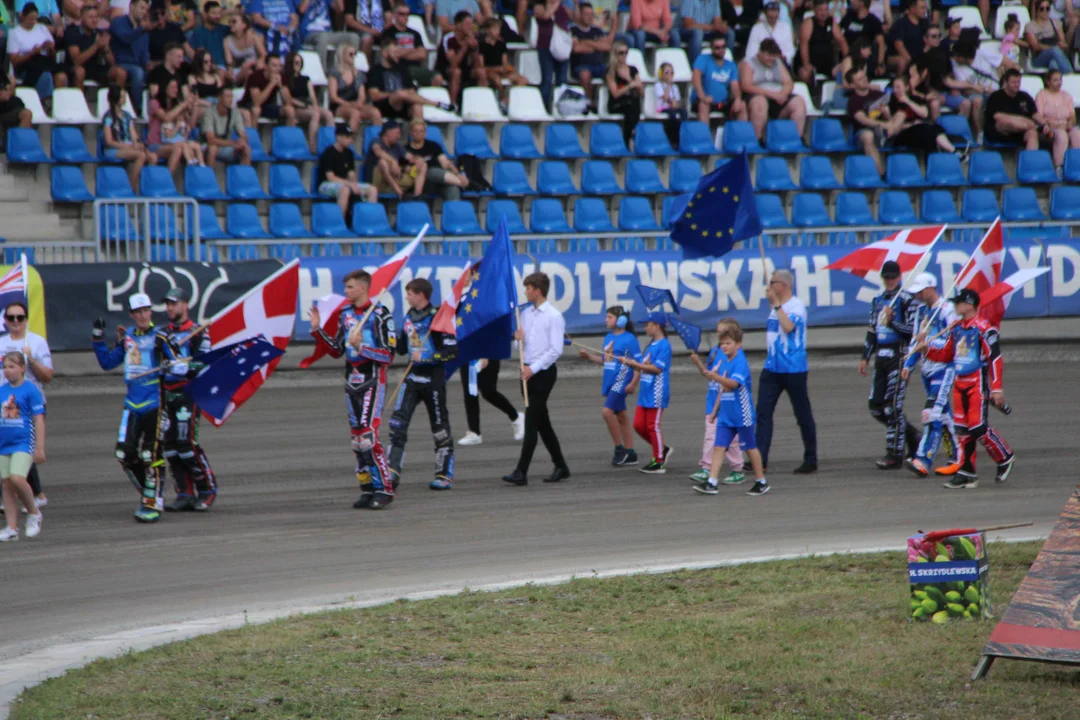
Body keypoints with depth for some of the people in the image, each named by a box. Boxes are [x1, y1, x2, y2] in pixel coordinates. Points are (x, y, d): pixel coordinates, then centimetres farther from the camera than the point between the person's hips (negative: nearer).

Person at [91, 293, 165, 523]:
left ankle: (153, 503, 0)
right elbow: (107, 362, 20)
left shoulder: (158, 336, -4)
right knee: (125, 453, 1)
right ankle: (147, 493, 20)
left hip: (154, 402, -5)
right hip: (132, 403, 6)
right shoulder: (127, 337, 11)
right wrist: (98, 339, 13)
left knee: (151, 455, -8)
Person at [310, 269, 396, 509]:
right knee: (356, 439, 7)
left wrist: (361, 347, -24)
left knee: (368, 435, -16)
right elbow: (337, 351, 18)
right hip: (352, 381, 8)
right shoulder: (346, 315, 13)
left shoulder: (380, 315, -10)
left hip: (372, 381, -8)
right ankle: (368, 489, 13)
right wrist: (317, 330, 9)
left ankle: (384, 489, -13)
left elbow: (389, 355, -13)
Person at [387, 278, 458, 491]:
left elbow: (452, 350, -16)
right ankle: (392, 472, -8)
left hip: (433, 378, -6)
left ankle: (445, 476, 13)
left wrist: (427, 358, -21)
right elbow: (401, 348, 19)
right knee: (398, 422, -7)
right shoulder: (409, 317, 10)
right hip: (412, 377, 6)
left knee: (440, 429, 4)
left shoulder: (437, 318, -13)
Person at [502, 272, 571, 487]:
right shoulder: (526, 314, 13)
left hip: (543, 372, -8)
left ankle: (521, 472, -15)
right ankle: (560, 467, 23)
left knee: (532, 422, -12)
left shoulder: (553, 317, -11)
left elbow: (556, 350, -15)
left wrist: (533, 368, -19)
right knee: (541, 422, 12)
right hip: (528, 372, 8)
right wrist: (519, 340, -3)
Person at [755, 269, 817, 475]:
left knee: (803, 415, 2)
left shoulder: (796, 305, -11)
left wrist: (776, 303, -23)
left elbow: (789, 326, -29)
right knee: (763, 412, -3)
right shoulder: (775, 307, 14)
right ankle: (760, 458, -6)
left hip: (794, 369, -8)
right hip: (772, 368, 8)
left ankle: (811, 460, 10)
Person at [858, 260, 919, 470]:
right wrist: (865, 358, 18)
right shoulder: (877, 301, 17)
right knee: (876, 408, 6)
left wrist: (892, 321, -21)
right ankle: (912, 436, 22)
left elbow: (912, 331, -11)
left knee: (893, 406, -9)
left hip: (898, 356, -8)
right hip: (881, 358, 8)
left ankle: (895, 455, -3)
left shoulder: (906, 300, -5)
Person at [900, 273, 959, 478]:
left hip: (944, 367, -9)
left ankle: (923, 461, -22)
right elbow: (916, 340, 19)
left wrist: (930, 341, -23)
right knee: (942, 415, 12)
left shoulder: (947, 311, -13)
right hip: (927, 368, 9)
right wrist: (908, 365, 12)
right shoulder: (921, 310, 12)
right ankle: (956, 459, 20)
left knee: (933, 413, -16)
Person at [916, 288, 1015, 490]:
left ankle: (1005, 459, 10)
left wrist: (997, 388, -18)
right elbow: (945, 355, 22)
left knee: (978, 427, -10)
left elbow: (995, 358, -14)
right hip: (960, 384, 8)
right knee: (963, 428, 6)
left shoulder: (983, 328, -11)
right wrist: (926, 348, 5)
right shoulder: (956, 329, 13)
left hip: (978, 383, -8)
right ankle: (966, 472, 10)